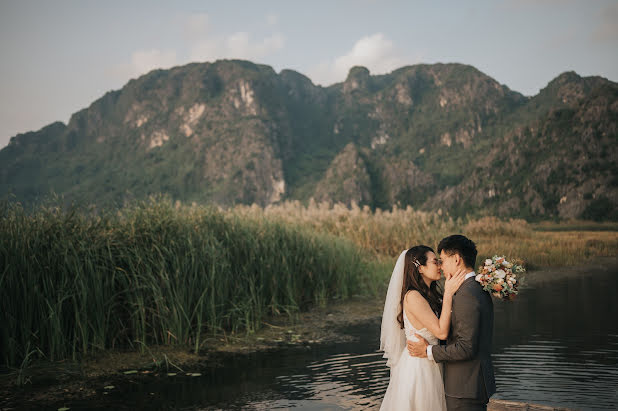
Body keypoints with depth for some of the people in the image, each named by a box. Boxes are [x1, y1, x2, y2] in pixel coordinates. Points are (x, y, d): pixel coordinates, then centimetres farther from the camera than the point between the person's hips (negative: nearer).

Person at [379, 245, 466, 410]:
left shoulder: (429, 295, 8)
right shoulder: (413, 297, -21)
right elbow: (441, 331, -23)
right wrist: (448, 293, -22)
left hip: (429, 365, 9)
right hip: (417, 366, -9)